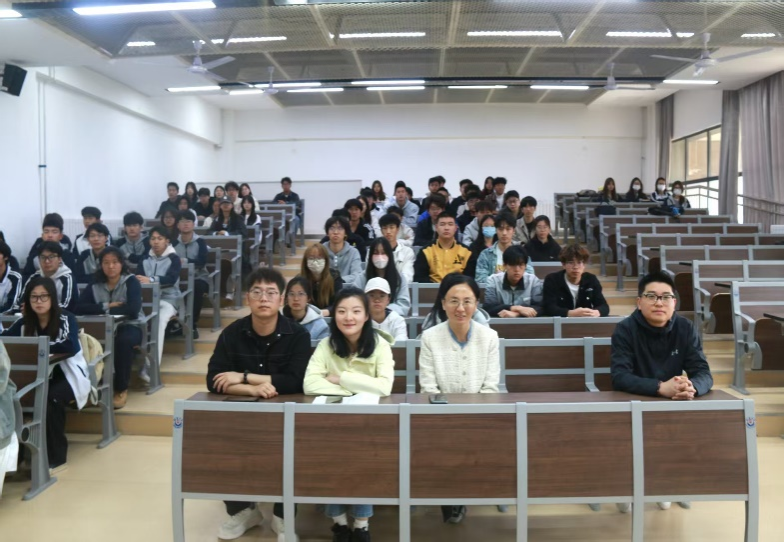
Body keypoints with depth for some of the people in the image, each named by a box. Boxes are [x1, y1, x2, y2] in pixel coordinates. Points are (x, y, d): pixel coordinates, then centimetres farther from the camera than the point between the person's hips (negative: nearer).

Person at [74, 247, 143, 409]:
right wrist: (106, 306, -18)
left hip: (130, 327, -3)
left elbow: (133, 309, -22)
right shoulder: (95, 283, 4)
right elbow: (79, 307, -9)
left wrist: (105, 309, -12)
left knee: (123, 341, -37)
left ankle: (121, 389, -17)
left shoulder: (131, 281, -7)